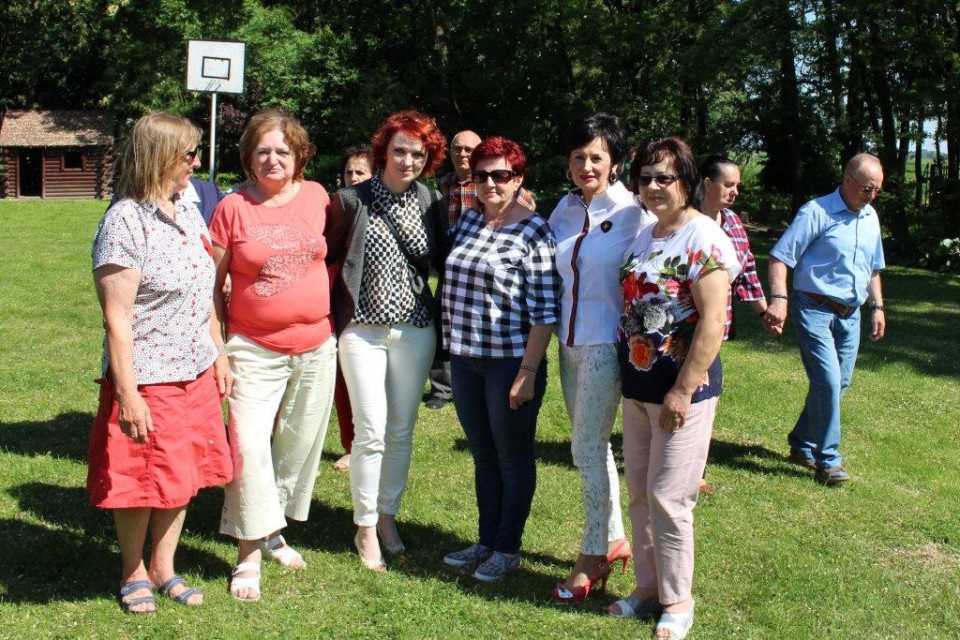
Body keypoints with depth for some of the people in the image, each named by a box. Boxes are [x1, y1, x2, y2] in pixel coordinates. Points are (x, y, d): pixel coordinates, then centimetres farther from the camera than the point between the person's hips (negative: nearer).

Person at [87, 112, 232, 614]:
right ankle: (133, 573, 28)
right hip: (148, 379, -7)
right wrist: (127, 393, -19)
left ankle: (164, 568, 31)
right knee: (142, 481, 7)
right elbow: (118, 317, -18)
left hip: (195, 373, 7)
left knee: (182, 476, 14)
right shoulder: (125, 222, -16)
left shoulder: (188, 212, 6)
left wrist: (219, 356, 14)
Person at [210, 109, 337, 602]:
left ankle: (274, 532, 34)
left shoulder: (316, 196, 1)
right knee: (249, 445, -10)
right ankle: (248, 555, 3)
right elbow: (212, 282, -1)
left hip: (316, 345, 3)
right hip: (254, 349, -3)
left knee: (300, 445, 13)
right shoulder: (232, 208, -6)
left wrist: (334, 310, 11)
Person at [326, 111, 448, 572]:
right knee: (371, 431, -4)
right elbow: (329, 257, 1)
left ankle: (387, 515, 28)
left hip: (415, 329, 3)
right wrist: (327, 316, -4)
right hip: (363, 329, -3)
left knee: (402, 430, 11)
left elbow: (442, 261, 11)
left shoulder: (432, 204, 4)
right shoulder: (351, 200, -5)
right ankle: (365, 529, 11)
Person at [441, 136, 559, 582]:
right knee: (482, 456, 17)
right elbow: (448, 274, 19)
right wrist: (451, 348, 9)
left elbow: (544, 313, -14)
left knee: (513, 458, 8)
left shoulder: (534, 232, -12)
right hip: (465, 360, 6)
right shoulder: (467, 221, 7)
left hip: (510, 362, -6)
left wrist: (528, 373, -17)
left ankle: (508, 548, 21)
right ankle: (486, 540, 30)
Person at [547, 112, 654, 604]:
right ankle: (614, 540, 30)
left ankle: (593, 556, 11)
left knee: (587, 451, -3)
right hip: (569, 342, 7)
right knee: (593, 447, 15)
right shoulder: (564, 209, 7)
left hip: (606, 344, -7)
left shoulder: (634, 213, -12)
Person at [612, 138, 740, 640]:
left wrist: (683, 392, -21)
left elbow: (712, 322, -19)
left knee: (668, 498, -2)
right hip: (637, 386, 8)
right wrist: (626, 378, 13)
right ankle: (648, 588, 27)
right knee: (639, 494, 13)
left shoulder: (702, 238, -13)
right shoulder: (644, 237, 11)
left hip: (681, 388, -8)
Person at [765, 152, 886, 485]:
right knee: (827, 382, -14)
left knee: (838, 385, 10)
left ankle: (801, 445, 26)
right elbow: (780, 257, -16)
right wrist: (779, 299, -28)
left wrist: (877, 306, 18)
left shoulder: (871, 218, 13)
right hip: (815, 310, -7)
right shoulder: (817, 212, -10)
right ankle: (828, 461, -4)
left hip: (850, 315, 8)